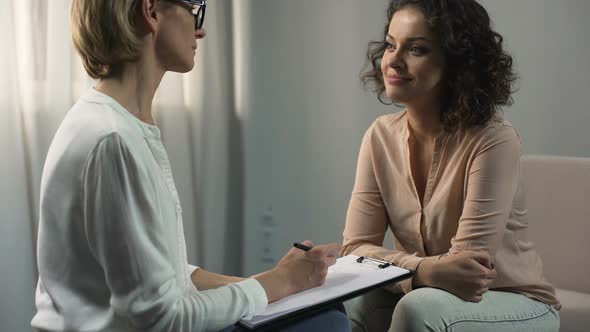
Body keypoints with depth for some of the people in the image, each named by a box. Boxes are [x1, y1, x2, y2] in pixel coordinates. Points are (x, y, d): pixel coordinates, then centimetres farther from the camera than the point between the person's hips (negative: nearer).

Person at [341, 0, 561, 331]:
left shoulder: (494, 140, -22)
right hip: (430, 295, 4)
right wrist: (425, 270, -29)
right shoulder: (381, 135, -5)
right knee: (346, 302, -25)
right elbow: (357, 246, -11)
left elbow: (469, 261, -21)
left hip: (514, 304, -4)